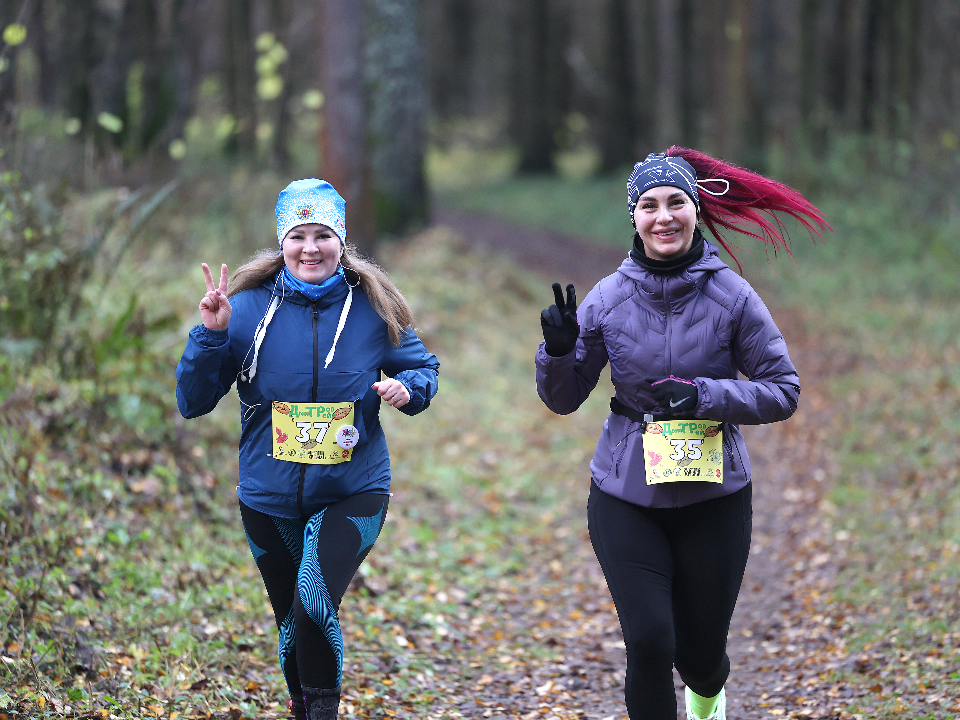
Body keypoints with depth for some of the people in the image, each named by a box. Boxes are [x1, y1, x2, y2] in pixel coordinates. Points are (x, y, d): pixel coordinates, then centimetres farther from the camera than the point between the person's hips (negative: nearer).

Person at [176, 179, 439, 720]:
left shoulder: (372, 309, -5)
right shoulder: (249, 308, -6)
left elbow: (424, 368, 10)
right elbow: (193, 402, -5)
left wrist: (408, 388, -13)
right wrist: (211, 335, -20)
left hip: (352, 493, -2)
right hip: (269, 499, 2)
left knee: (314, 603, -24)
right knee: (292, 623, 15)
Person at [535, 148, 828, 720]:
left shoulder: (732, 296, -8)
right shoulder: (608, 298, -4)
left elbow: (784, 392, -4)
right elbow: (563, 398, 4)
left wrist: (705, 395, -19)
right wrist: (559, 350, -16)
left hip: (713, 495, 0)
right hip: (626, 496, 0)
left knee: (701, 651, 10)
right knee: (649, 644, -11)